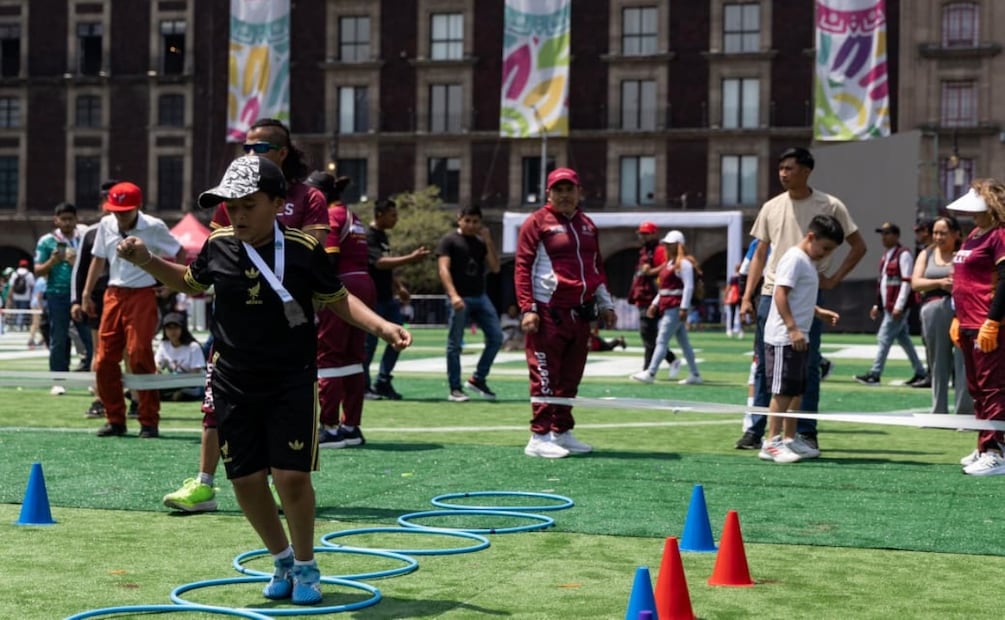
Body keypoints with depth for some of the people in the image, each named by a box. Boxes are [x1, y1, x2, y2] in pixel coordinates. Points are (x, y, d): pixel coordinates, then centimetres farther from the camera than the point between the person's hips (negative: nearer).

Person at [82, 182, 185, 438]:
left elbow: (180, 253, 2)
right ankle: (115, 419, 13)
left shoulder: (154, 227, -8)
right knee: (104, 359, 2)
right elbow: (98, 259, 16)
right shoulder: (106, 225, 5)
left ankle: (149, 421, -2)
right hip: (113, 295, 5)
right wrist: (87, 293, 14)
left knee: (139, 357, -11)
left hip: (142, 295, -5)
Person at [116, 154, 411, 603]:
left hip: (291, 382, -4)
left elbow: (338, 300, 1)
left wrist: (381, 326, -14)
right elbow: (191, 283, 19)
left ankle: (305, 566, 14)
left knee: (291, 475, -10)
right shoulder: (218, 246, -2)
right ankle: (282, 560, 29)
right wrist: (147, 261, 5)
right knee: (245, 479, 6)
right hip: (233, 384, 4)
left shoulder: (304, 250, -11)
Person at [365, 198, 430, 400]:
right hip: (373, 299, -9)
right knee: (369, 343, -2)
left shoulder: (383, 236, 15)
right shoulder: (369, 237, -14)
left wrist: (399, 287, 17)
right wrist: (411, 258, -30)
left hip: (388, 298, 9)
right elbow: (379, 263, -28)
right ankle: (363, 386, 9)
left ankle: (383, 382, 16)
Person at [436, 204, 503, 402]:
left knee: (496, 337, 0)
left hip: (480, 297, 6)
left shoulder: (481, 242, 15)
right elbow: (443, 269, -12)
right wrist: (453, 295, -25)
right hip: (460, 299, -6)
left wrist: (488, 241, -1)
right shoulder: (449, 241, -2)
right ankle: (455, 389, 7)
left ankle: (478, 379, 13)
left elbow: (495, 268, 9)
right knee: (455, 344, 0)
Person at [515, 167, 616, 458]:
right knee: (545, 376, -7)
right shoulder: (537, 222, -2)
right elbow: (522, 267, -7)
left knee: (570, 377, 10)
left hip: (580, 313, 7)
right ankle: (540, 437, -4)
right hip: (548, 312, -7)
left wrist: (605, 304, 18)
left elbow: (597, 267, 25)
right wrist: (528, 309, -15)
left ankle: (562, 432, 18)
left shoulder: (587, 226, 18)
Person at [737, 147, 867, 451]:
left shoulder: (830, 206, -2)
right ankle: (756, 430, 11)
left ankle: (806, 433, 7)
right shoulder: (771, 207, 8)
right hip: (771, 294, 3)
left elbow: (858, 247, 5)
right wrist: (747, 297, 5)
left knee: (807, 367, 0)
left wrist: (833, 279, -4)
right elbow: (760, 255, 12)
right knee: (764, 366, 5)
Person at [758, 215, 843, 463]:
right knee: (783, 391, -8)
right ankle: (771, 442, -5)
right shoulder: (795, 258, -11)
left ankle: (789, 439, 20)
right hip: (784, 338, -10)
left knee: (797, 391, 13)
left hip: (797, 338, 10)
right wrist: (793, 328, -24)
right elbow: (780, 294, -19)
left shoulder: (808, 262, 19)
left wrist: (819, 312, 18)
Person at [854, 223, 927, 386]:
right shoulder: (886, 255, 17)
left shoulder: (903, 254, -11)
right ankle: (920, 372, 19)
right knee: (903, 339, 13)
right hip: (888, 306, 9)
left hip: (897, 307, -9)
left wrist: (899, 306, -21)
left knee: (884, 338, -9)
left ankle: (874, 374, -7)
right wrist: (878, 305, 20)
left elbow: (907, 282, -17)